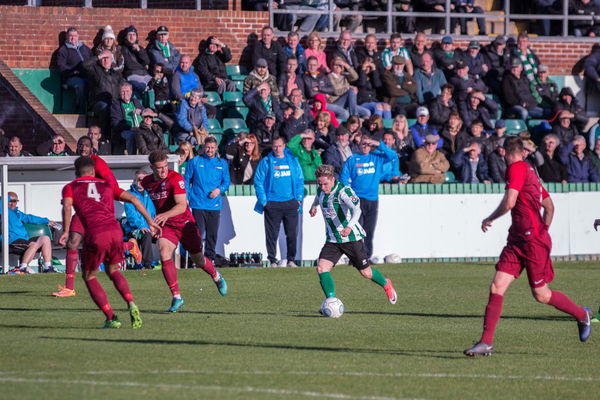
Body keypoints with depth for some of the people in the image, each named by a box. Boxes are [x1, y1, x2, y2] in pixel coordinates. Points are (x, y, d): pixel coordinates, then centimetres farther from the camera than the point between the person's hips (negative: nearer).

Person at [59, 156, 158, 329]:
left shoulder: (70, 187, 17)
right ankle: (131, 303, 2)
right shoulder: (106, 185, 26)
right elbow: (133, 199, 18)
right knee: (113, 270, 27)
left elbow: (67, 206, -4)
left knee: (89, 277, 17)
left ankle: (111, 318, 5)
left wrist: (66, 231, -11)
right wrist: (150, 222, 20)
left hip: (95, 235, -3)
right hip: (115, 230, 3)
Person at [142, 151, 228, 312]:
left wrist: (166, 215, -49)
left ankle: (217, 277, 46)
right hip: (166, 226, 3)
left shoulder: (176, 178, -21)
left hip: (185, 223, -3)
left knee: (198, 259, 10)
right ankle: (177, 298, -17)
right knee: (164, 255, -22)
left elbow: (182, 206, -32)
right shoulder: (147, 182, -2)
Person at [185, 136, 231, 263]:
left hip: (214, 204, 2)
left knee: (212, 234, 5)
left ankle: (210, 257, 15)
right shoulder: (195, 162, 4)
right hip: (198, 204, -2)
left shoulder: (222, 163, 10)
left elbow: (227, 181, 12)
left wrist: (220, 189, -8)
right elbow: (187, 180, 6)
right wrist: (185, 198, -1)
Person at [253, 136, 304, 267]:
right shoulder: (266, 162, 2)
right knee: (272, 234, 0)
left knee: (292, 233, 3)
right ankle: (272, 260, 6)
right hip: (272, 204, -2)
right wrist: (263, 201, -7)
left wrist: (299, 198, 2)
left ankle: (291, 260, 12)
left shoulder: (293, 160, 9)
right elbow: (258, 182, 0)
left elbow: (300, 180, 12)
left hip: (291, 203, 2)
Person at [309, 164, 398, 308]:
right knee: (321, 268, -16)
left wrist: (349, 227, -53)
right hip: (332, 240, 6)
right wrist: (314, 206, 47)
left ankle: (386, 284, 38)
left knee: (365, 272, 7)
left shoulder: (343, 191, -21)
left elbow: (357, 210, -36)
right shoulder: (320, 191, 1)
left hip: (352, 238, -5)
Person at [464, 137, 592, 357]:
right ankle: (486, 342, -6)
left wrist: (489, 219, -4)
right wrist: (543, 231, 27)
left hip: (533, 240, -9)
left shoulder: (517, 168, -11)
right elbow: (549, 206, 23)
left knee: (541, 295, 3)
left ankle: (582, 315, 26)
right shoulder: (529, 171, 17)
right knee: (496, 287, -3)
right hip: (517, 240, 9)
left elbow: (509, 202, -19)